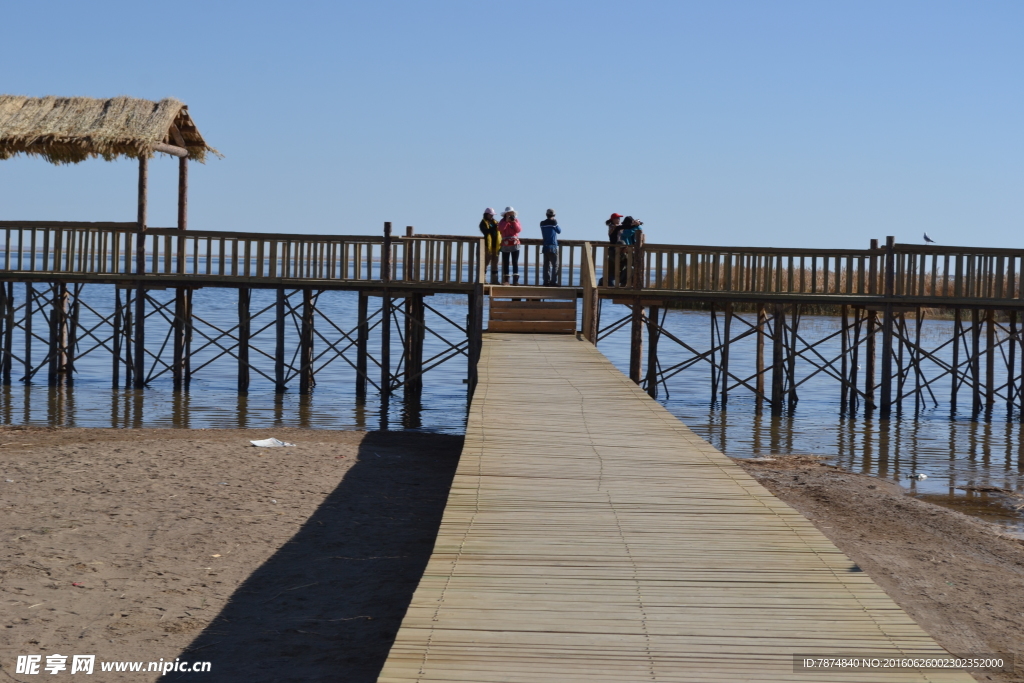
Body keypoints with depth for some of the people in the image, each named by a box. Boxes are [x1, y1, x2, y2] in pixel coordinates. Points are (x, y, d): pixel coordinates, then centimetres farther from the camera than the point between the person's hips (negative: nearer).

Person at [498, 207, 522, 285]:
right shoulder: (502, 221, 6)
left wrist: (513, 222, -16)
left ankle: (515, 280, -8)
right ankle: (505, 280, 4)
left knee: (515, 262, -6)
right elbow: (500, 229, -14)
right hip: (505, 245, 0)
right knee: (505, 263, 2)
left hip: (515, 244, 0)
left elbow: (519, 230, -7)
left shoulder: (516, 220, 8)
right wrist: (506, 221, -20)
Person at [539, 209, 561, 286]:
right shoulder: (554, 222, -9)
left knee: (546, 265, 8)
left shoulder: (542, 223, 5)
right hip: (553, 247, -5)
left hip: (545, 247, 5)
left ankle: (546, 281, 6)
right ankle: (554, 282, -8)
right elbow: (559, 231, 7)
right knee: (555, 265, -2)